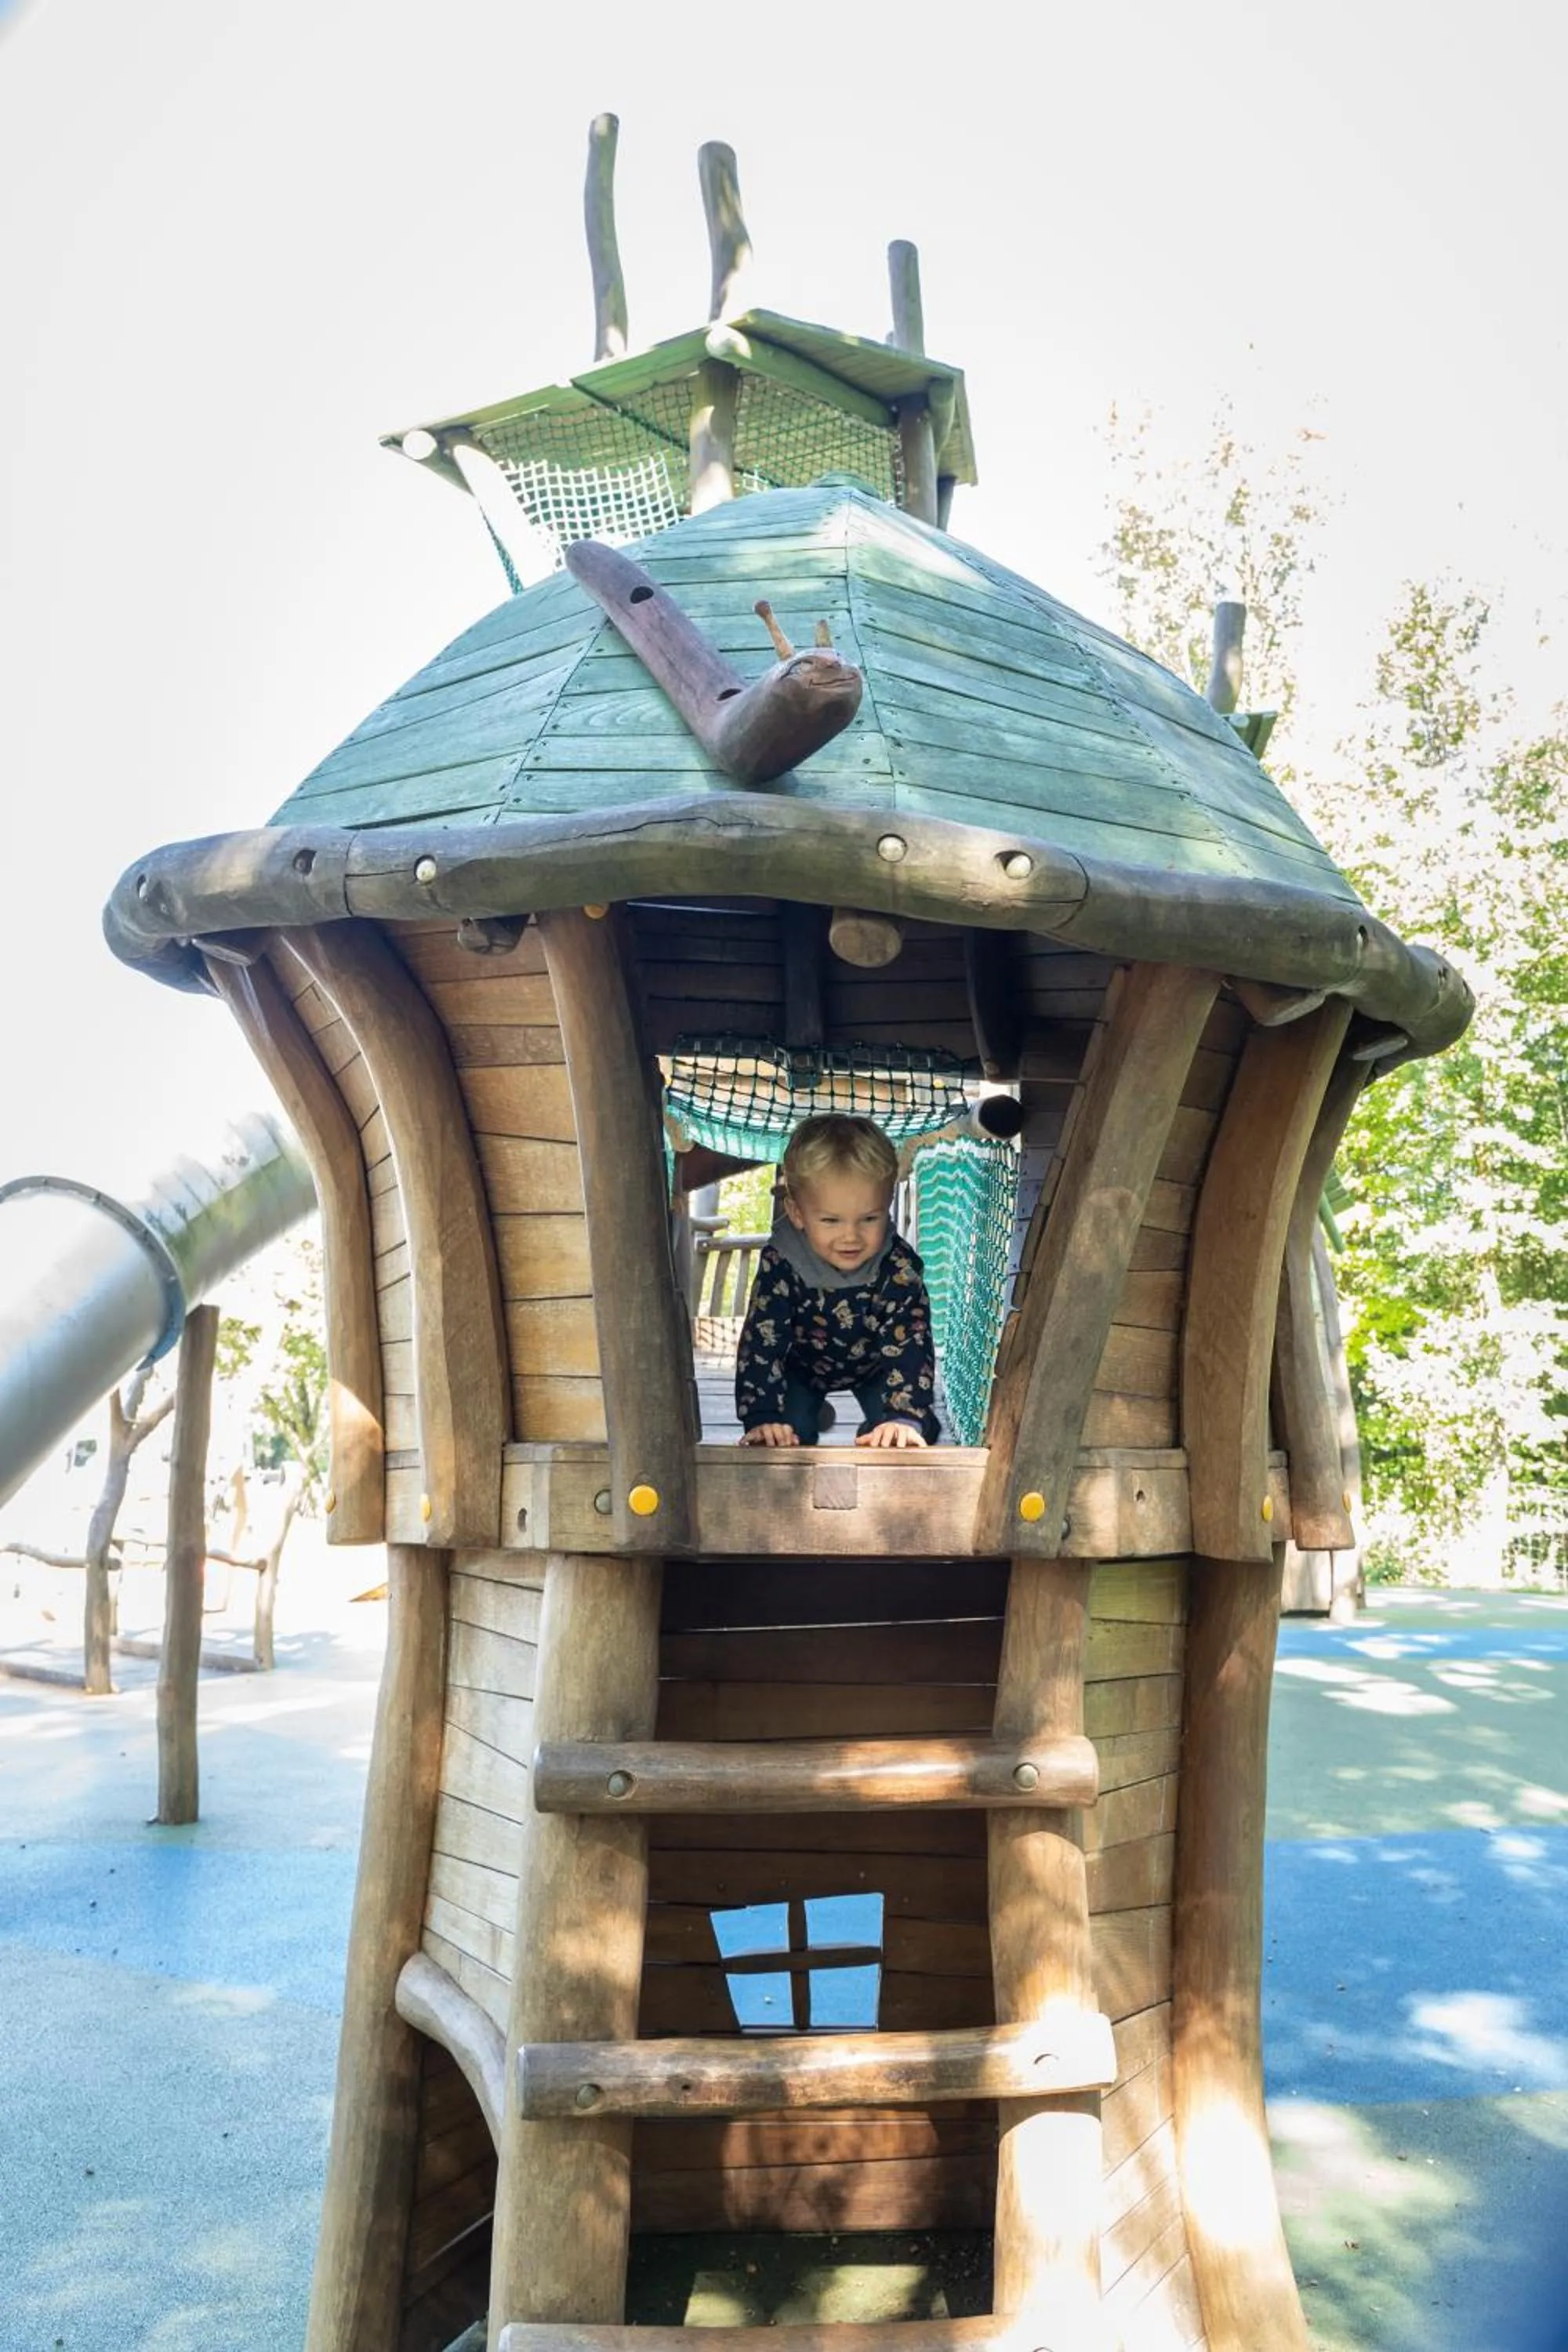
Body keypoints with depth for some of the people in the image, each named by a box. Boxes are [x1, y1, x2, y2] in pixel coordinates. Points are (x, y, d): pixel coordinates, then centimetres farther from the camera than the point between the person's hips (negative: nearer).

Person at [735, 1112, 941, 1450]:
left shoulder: (900, 1267, -35)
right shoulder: (780, 1264, -35)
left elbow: (909, 1344, -38)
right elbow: (761, 1342, -35)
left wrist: (904, 1418, -52)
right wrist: (763, 1418, -46)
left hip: (874, 1366, 0)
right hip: (803, 1366, 1)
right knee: (790, 1429, -14)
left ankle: (880, 1430, 20)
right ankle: (811, 1411, 21)